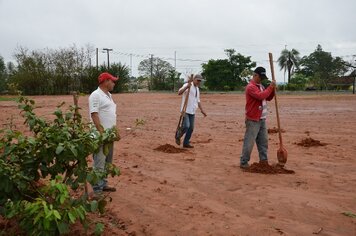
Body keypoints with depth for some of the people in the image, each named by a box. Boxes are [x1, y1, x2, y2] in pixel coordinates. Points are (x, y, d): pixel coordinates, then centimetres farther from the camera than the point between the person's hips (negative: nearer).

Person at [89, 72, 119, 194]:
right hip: (100, 134, -10)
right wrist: (101, 132, -25)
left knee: (107, 162, 17)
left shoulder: (108, 95, 16)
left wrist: (115, 131, 18)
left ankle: (103, 184, 29)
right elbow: (94, 114, -20)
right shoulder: (96, 95, -13)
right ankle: (97, 190, 0)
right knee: (99, 163, -6)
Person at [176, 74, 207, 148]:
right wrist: (187, 87, -39)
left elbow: (198, 100, 24)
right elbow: (179, 93, -25)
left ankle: (186, 143, 19)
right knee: (186, 126, -18)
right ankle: (178, 136, 10)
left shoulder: (197, 89, 17)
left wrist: (202, 110, 17)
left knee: (191, 128, 7)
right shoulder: (187, 85, -9)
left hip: (192, 111, 8)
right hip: (185, 110, -8)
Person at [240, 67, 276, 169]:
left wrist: (272, 88, 1)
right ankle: (243, 162, 2)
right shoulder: (251, 87, -15)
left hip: (262, 119, 9)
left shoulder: (261, 86, 15)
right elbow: (261, 96, -28)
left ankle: (264, 160, 23)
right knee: (249, 142, -6)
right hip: (253, 120, -9)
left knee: (263, 141, 14)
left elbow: (268, 98, 18)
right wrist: (270, 87, -18)